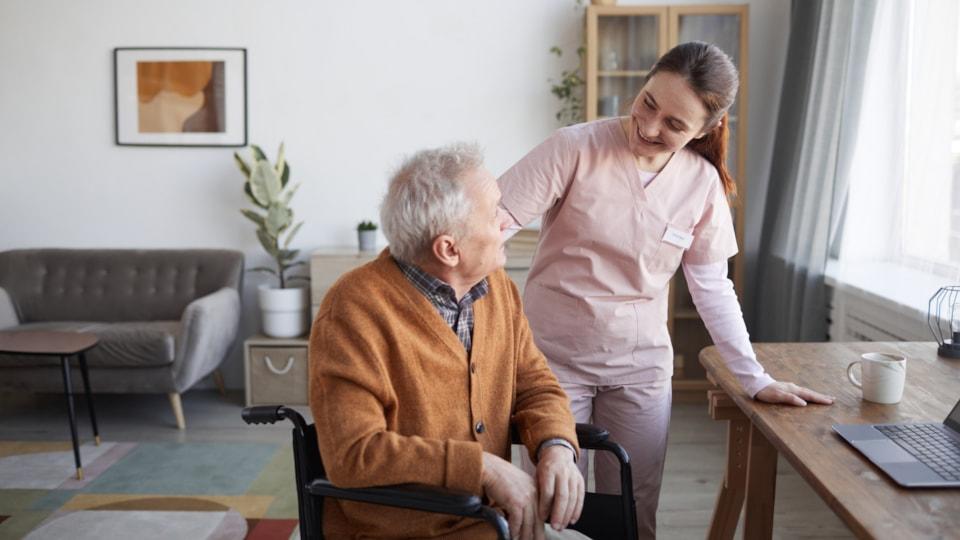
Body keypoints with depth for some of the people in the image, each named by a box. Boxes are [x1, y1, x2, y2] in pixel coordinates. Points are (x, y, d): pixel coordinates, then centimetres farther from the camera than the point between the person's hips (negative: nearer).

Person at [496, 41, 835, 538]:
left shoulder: (702, 181, -2)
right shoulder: (576, 147, -13)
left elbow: (712, 287, 3)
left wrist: (755, 380, 2)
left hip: (641, 366, 3)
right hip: (554, 358, -2)